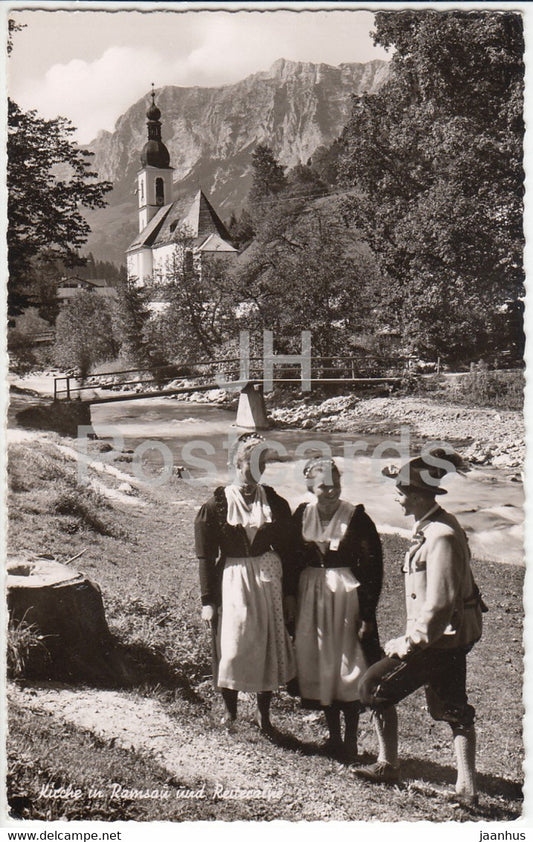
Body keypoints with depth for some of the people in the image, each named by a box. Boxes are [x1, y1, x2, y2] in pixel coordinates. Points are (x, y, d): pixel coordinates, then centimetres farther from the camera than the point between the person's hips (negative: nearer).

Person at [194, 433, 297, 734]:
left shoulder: (275, 503, 1)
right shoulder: (217, 505, -6)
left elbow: (287, 550, 6)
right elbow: (206, 556, -3)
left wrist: (290, 592, 5)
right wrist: (208, 600, -5)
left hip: (268, 578, 2)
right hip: (232, 580, -2)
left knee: (269, 644, 9)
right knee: (231, 648, 0)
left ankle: (264, 712, 27)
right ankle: (229, 711, 23)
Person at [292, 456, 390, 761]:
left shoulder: (357, 518, -11)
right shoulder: (302, 515, 0)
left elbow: (372, 567, -9)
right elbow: (293, 560, 9)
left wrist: (367, 614, -12)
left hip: (346, 594, -4)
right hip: (311, 594, 4)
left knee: (348, 666, 3)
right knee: (319, 664, 11)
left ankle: (351, 740, 17)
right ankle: (333, 735, 27)